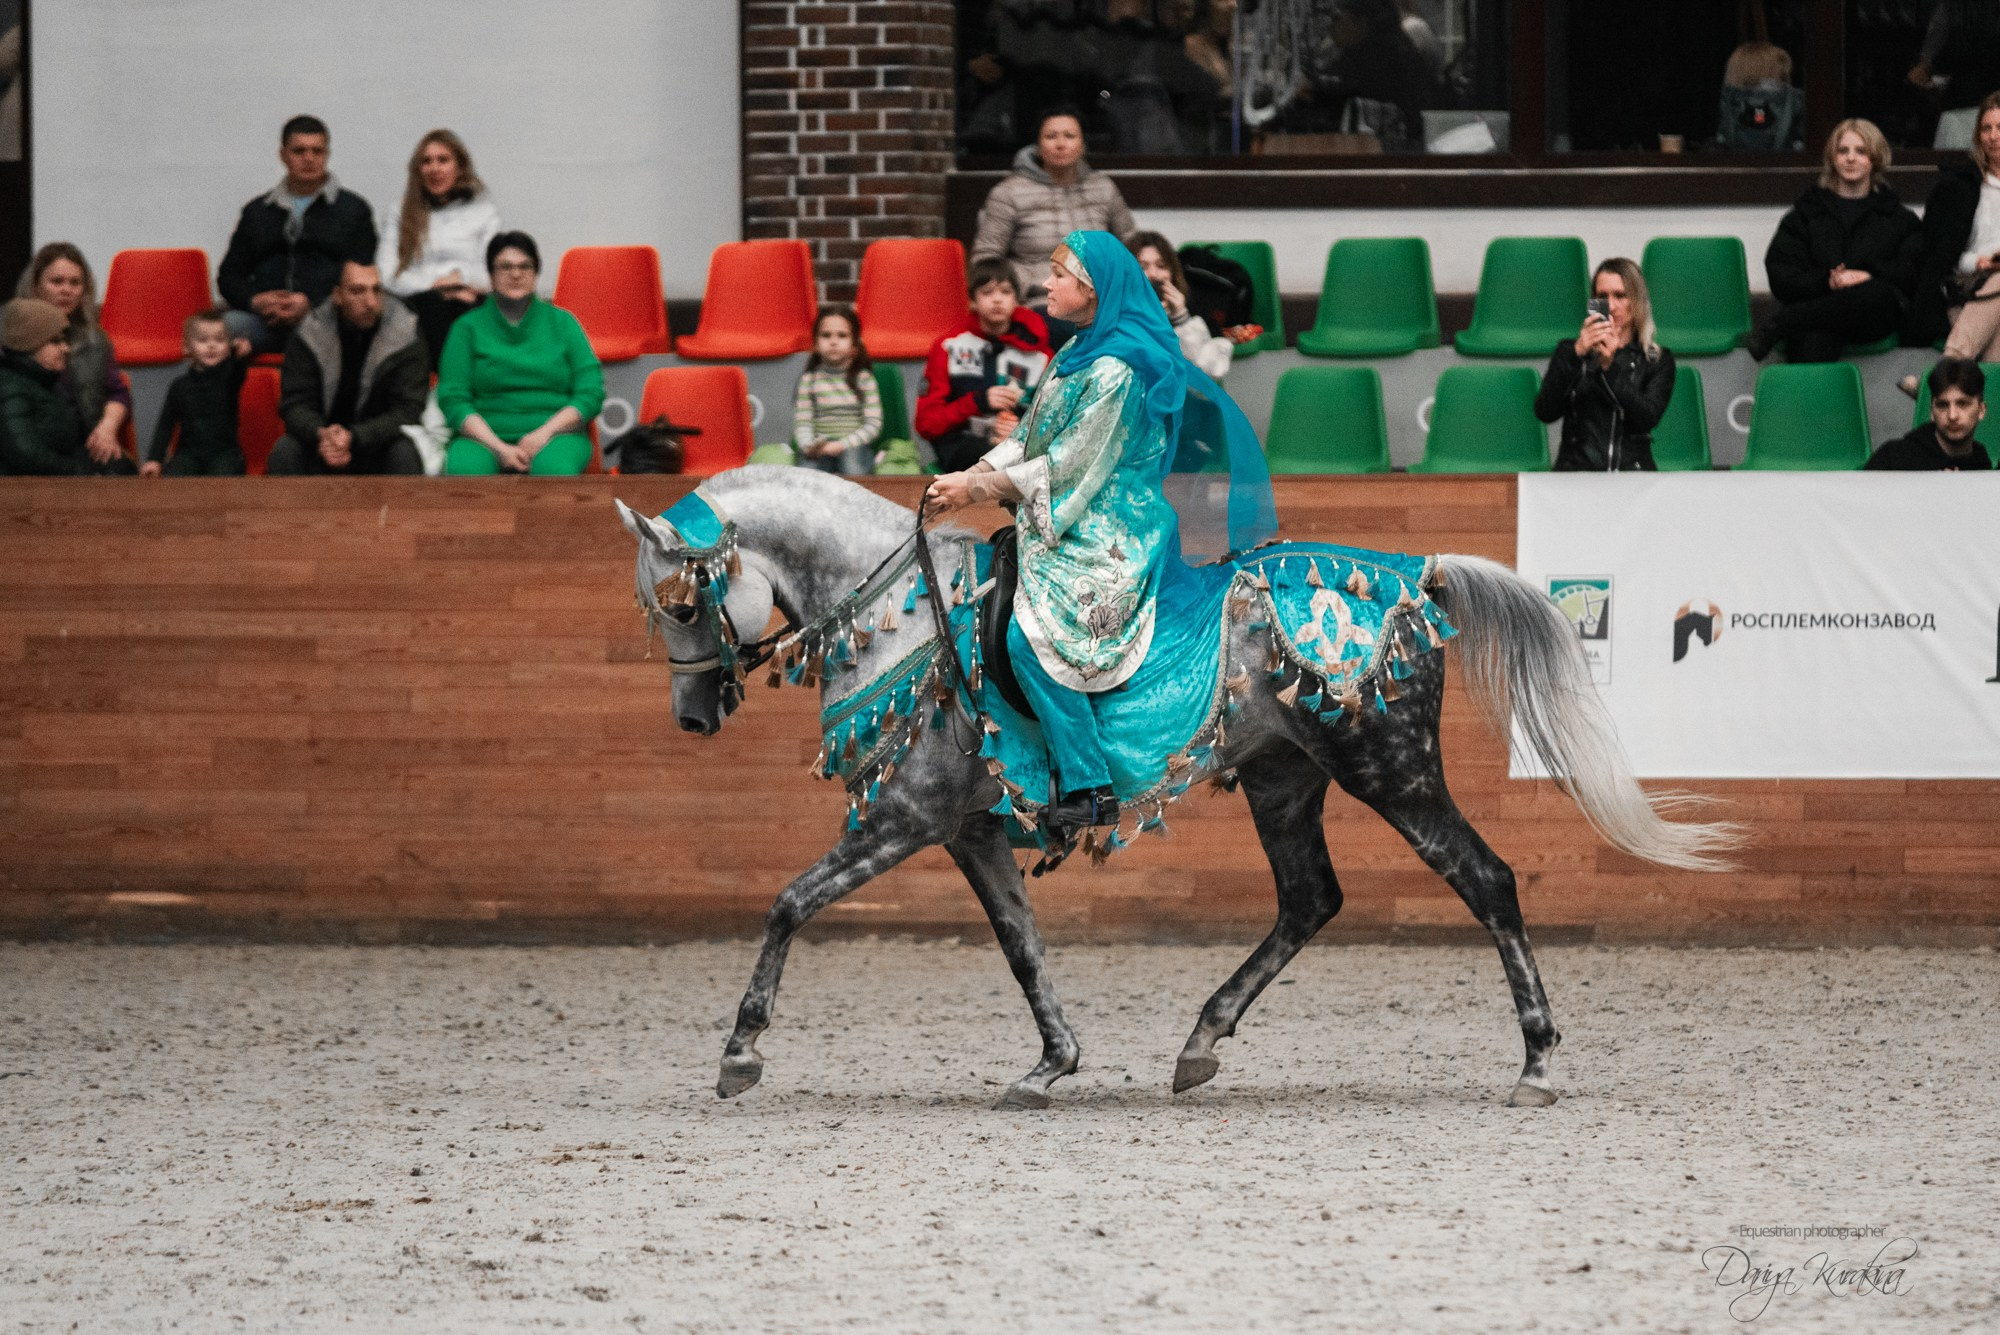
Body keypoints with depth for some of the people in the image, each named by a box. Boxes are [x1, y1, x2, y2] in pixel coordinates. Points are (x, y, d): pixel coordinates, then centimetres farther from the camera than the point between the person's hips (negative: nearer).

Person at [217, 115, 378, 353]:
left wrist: (312, 304, -10)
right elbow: (229, 276, 21)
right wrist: (254, 301, -3)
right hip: (266, 321, 2)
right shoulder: (257, 211, 25)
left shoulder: (354, 209, 17)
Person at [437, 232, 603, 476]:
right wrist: (499, 448, -12)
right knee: (464, 466, -37)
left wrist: (544, 433, -8)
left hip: (554, 435, 0)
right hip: (484, 435, 0)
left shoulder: (562, 323, 15)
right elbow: (453, 400, 3)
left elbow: (591, 394, 8)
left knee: (554, 467, -37)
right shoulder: (467, 327, 12)